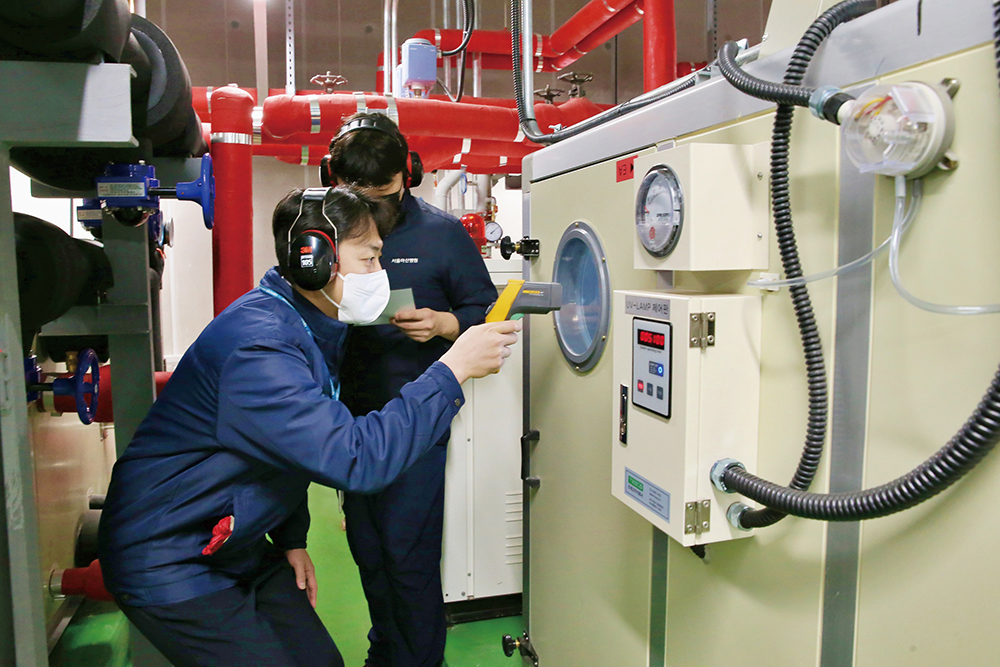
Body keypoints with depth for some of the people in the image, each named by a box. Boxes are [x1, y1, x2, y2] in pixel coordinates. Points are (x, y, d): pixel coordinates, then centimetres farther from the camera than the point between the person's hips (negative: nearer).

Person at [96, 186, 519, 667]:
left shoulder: (313, 327, 2)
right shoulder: (257, 345, -31)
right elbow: (356, 458, -38)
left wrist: (291, 538, 9)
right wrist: (452, 371, -33)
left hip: (235, 547, 8)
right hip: (167, 565, -8)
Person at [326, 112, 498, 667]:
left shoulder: (441, 232, -5)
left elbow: (486, 314, -2)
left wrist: (442, 324, -21)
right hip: (354, 415, 5)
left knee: (408, 554, 0)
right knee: (367, 549, 17)